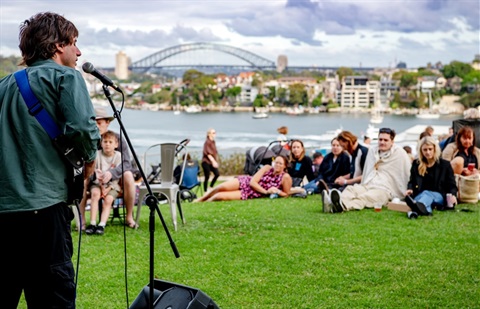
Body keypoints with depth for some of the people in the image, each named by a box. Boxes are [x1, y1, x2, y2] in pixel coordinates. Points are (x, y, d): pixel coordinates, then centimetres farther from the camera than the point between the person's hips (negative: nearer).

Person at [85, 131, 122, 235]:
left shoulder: (118, 156, -2)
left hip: (112, 184, 0)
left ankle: (102, 224, -30)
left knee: (108, 199, -27)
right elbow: (95, 172, -5)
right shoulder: (98, 154, 0)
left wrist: (108, 188, -13)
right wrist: (102, 186, -16)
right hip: (98, 183, 0)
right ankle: (92, 223, -32)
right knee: (95, 193, -29)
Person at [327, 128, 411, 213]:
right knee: (350, 189, -29)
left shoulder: (400, 153, 4)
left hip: (384, 190, -5)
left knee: (365, 197, -38)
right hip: (366, 186, 6)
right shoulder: (372, 151, 24)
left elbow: (407, 174, 3)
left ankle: (343, 206, -70)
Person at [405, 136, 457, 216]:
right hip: (420, 195, 2)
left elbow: (452, 185, 9)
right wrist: (410, 189, -6)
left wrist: (453, 195, -14)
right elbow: (412, 182, 19)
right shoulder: (416, 164, 19)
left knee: (427, 194, -38)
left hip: (439, 196, -2)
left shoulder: (445, 164, 13)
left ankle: (420, 206, -75)